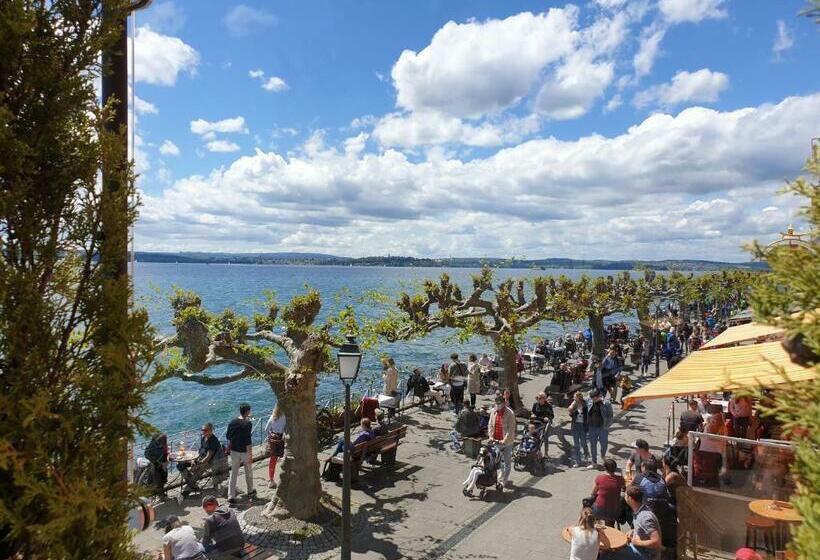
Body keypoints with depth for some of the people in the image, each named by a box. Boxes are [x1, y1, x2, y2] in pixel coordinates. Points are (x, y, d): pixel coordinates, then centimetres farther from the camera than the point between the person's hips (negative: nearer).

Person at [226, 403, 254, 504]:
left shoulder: (232, 422, -2)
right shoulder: (247, 424, -20)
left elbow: (228, 437, 7)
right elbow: (248, 441, -21)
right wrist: (250, 456, -16)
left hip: (234, 451, 4)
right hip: (245, 451, -4)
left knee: (233, 474, 10)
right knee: (248, 472, 16)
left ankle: (231, 496, 7)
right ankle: (250, 492, 32)